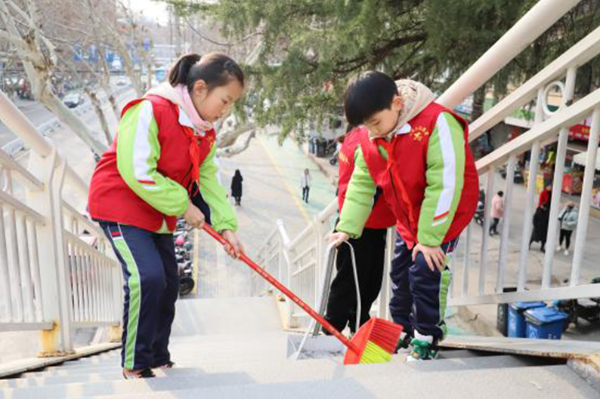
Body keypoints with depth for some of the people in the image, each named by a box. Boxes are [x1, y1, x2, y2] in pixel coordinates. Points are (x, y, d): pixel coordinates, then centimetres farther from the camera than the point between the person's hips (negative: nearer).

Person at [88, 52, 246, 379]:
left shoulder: (205, 132, 3)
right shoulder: (150, 111, -24)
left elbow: (207, 180, 4)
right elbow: (138, 173, -29)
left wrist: (226, 226, -7)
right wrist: (183, 206, -23)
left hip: (159, 214, 9)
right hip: (120, 204, -8)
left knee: (168, 283, 9)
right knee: (147, 277, -21)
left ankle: (158, 361, 25)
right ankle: (135, 364, -3)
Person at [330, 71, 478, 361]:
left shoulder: (437, 123, -31)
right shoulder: (370, 140, -9)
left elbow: (445, 186, -30)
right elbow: (361, 184, -1)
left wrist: (429, 238, -25)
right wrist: (347, 227, -9)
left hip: (444, 216, -6)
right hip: (407, 220, 7)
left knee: (425, 273, -9)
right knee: (400, 274, 13)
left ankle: (427, 339, 12)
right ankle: (402, 329, 33)